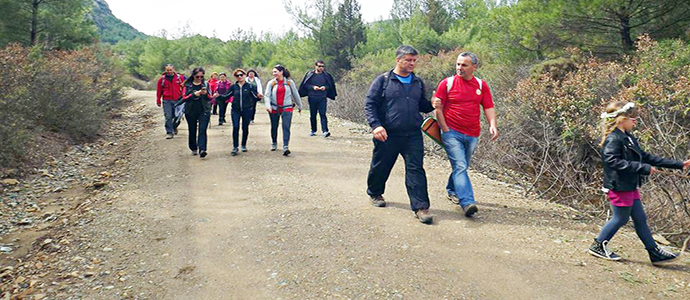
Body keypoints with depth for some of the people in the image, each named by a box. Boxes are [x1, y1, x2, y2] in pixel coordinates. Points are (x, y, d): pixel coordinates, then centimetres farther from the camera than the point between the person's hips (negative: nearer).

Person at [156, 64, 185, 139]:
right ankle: (169, 132, -1)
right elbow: (159, 90, 8)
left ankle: (174, 127, 36)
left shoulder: (180, 77, 4)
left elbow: (184, 87, 11)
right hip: (167, 101, -1)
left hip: (177, 100, 1)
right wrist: (158, 101, 8)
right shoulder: (162, 79, 4)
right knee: (168, 117, -8)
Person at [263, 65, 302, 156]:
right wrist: (268, 106, -21)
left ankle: (285, 147, -20)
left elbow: (295, 94, 11)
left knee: (286, 127, -14)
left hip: (287, 108, -1)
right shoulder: (271, 83, 3)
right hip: (274, 108, 2)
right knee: (274, 127, 13)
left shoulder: (289, 82, 3)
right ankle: (274, 143, 36)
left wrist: (299, 106, 17)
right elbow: (267, 95, -4)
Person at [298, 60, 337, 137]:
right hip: (312, 98, 1)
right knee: (312, 115, 8)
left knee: (322, 114, -11)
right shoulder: (310, 74, 4)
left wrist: (325, 87, -9)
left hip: (322, 98, -1)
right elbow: (305, 85, 4)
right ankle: (313, 131, 21)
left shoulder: (326, 75, 7)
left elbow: (330, 85, 12)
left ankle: (325, 131, -17)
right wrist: (313, 87, -13)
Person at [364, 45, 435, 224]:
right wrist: (375, 125, -17)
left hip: (413, 135, 3)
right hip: (388, 135, -2)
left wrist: (433, 105, -3)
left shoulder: (418, 82, 12)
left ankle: (420, 207, -1)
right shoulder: (383, 80, -2)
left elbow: (422, 105, 20)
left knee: (416, 169, -5)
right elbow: (369, 104, -3)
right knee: (380, 167, 12)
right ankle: (374, 193, 39)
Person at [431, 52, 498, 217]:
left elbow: (489, 108, 6)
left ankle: (452, 191, 40)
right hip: (452, 133, -4)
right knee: (460, 167, -15)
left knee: (462, 166, 16)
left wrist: (493, 125, -11)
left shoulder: (482, 85, 7)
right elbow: (438, 108, -1)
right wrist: (445, 129, -7)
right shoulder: (447, 83, -3)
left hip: (472, 135, 4)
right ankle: (467, 203, -21)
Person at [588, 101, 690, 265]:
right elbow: (612, 161, -29)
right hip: (619, 187, -10)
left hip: (630, 187, 10)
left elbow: (646, 157, 18)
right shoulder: (613, 139, -18)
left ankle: (655, 253, 23)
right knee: (620, 218, 1)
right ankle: (598, 246, 15)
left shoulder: (628, 138, 13)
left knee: (640, 219, 14)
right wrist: (643, 168, -27)